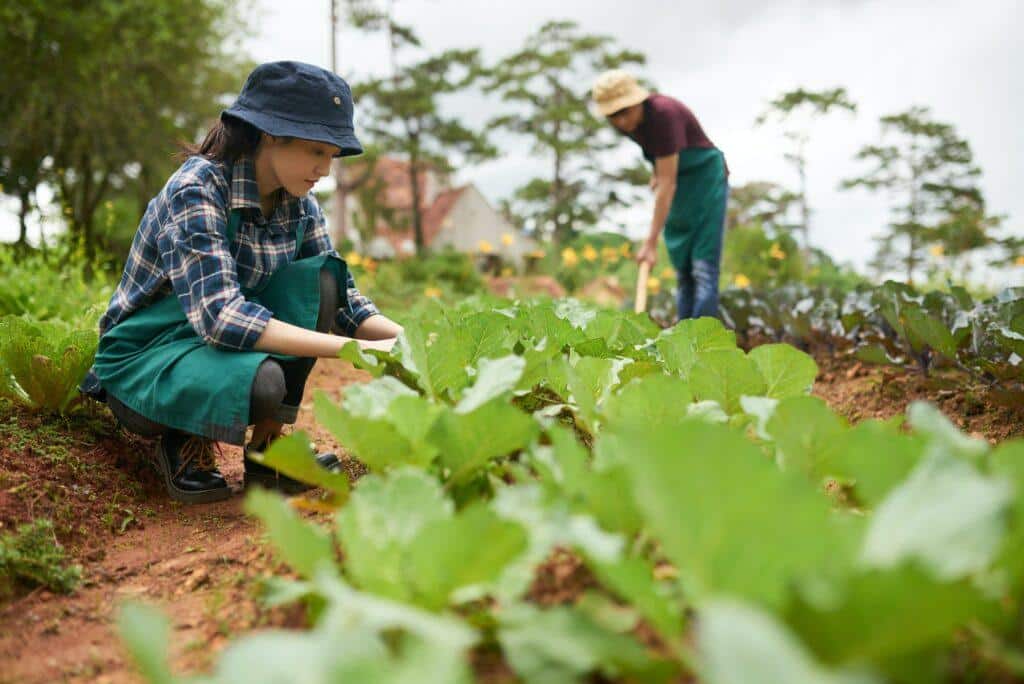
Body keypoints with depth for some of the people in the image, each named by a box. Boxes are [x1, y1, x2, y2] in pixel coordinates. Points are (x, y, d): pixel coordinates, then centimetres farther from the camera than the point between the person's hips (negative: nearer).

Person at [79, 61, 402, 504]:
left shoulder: (299, 204, -3)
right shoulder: (197, 189, -24)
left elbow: (341, 300, -1)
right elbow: (220, 316, -35)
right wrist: (353, 348, -39)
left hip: (228, 344, 7)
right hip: (142, 361, -7)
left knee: (322, 279, -16)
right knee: (260, 383, -38)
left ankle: (267, 450, -8)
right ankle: (186, 445, -3)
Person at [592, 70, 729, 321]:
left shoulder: (663, 114, -30)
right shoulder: (626, 122, -8)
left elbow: (667, 183, -32)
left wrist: (651, 242, -33)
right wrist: (657, 169, -2)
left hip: (705, 178, -7)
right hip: (678, 186, 8)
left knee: (703, 269, -14)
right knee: (682, 272, 6)